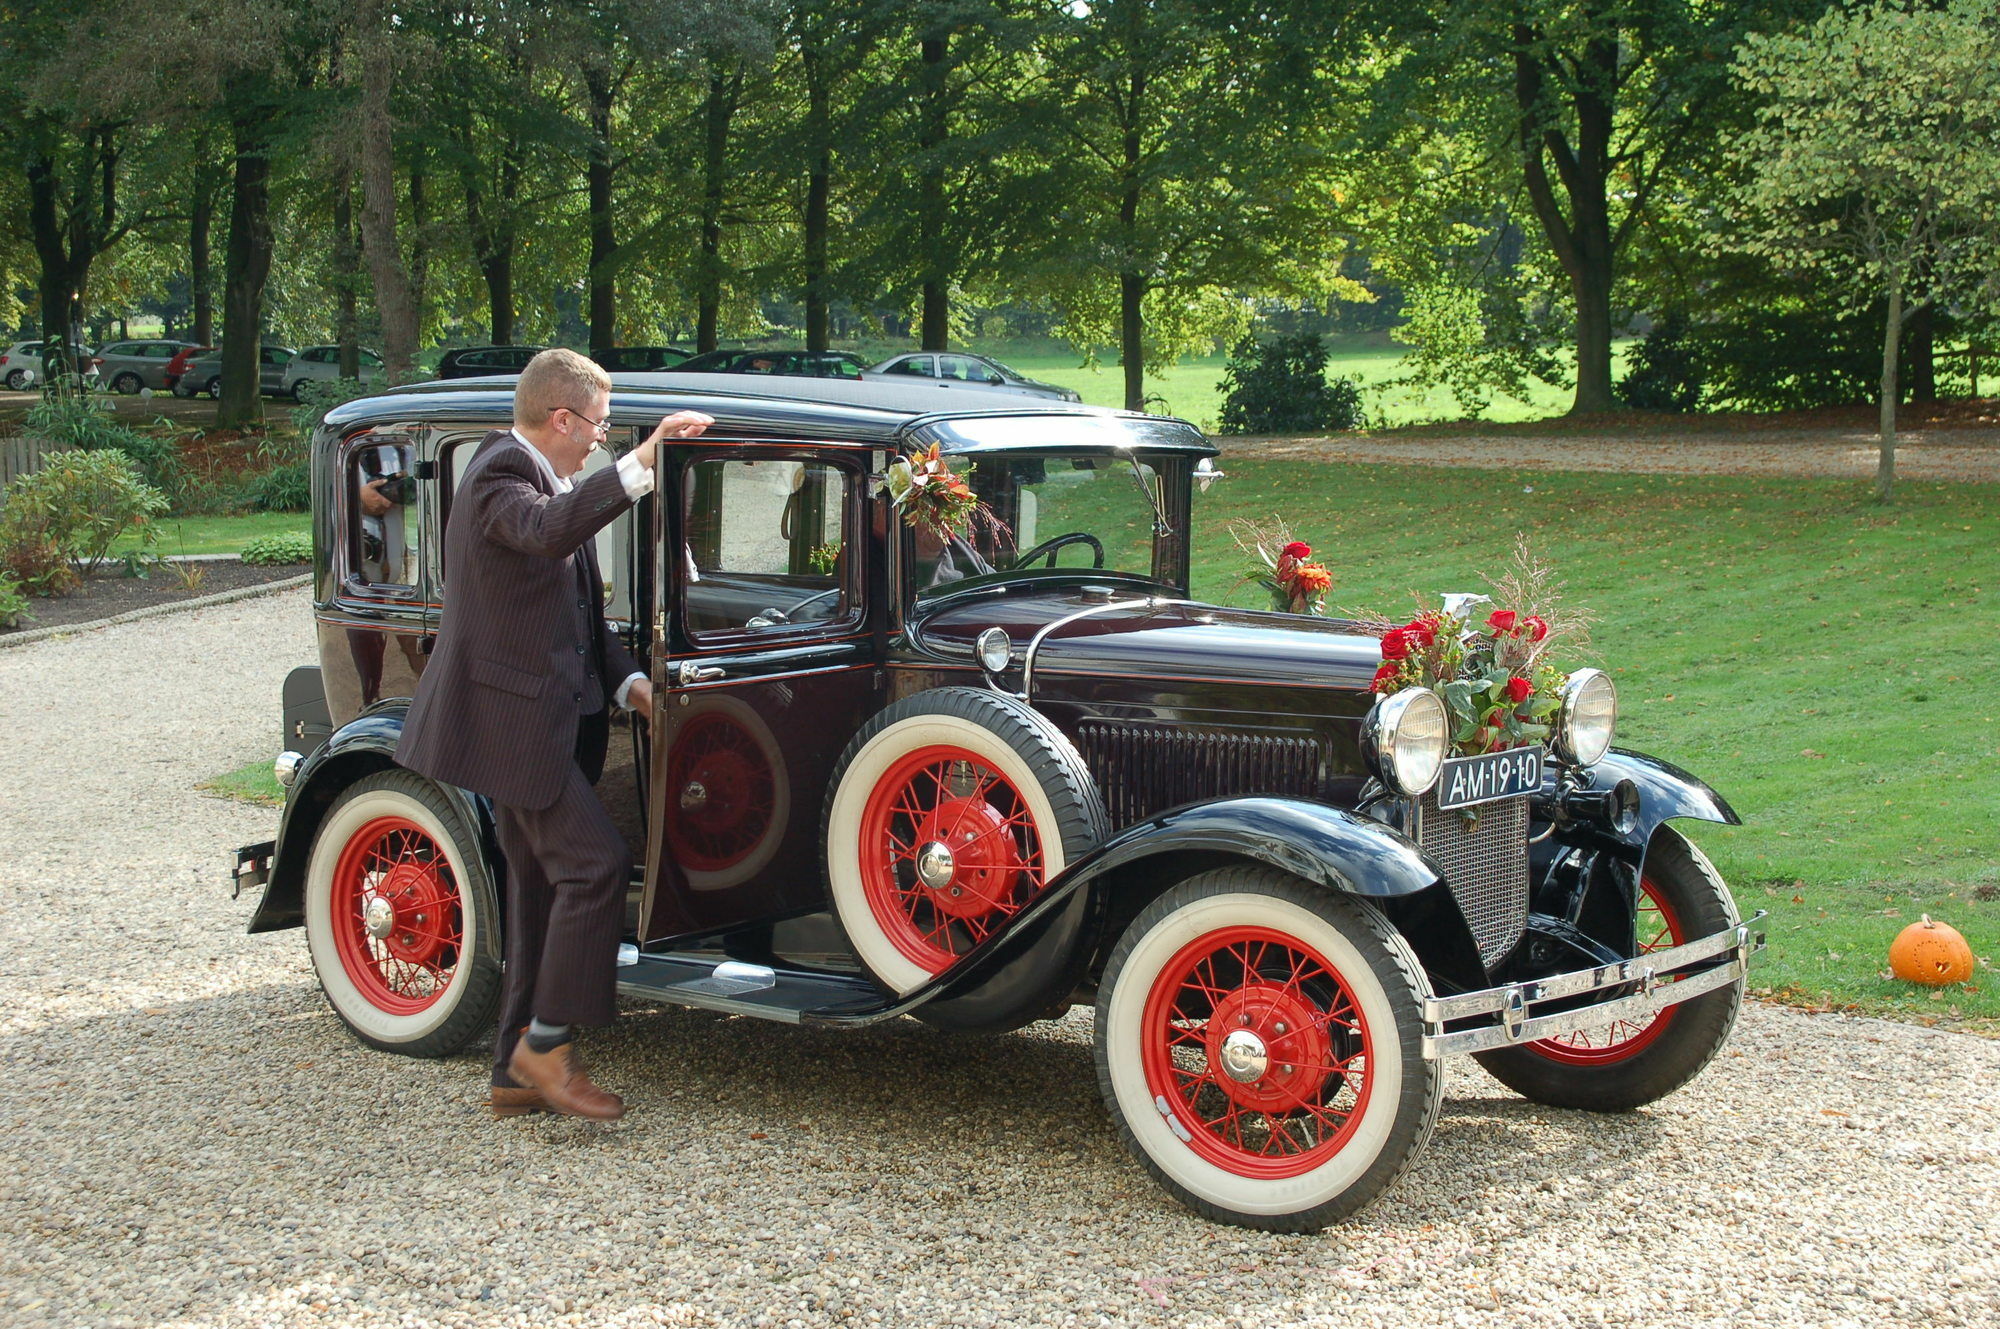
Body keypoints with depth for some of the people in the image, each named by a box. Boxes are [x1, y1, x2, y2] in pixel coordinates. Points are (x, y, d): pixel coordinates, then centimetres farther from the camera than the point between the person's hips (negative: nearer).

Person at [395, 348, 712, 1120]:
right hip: (513, 718, -10)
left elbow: (577, 612, 22)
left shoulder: (549, 481, 18)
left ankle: (518, 1072, 19)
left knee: (544, 893, 12)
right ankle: (546, 1046, -5)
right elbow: (549, 531, -38)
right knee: (596, 863, -15)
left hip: (547, 719, 10)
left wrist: (627, 682, 7)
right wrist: (641, 463, -43)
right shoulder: (502, 474, -13)